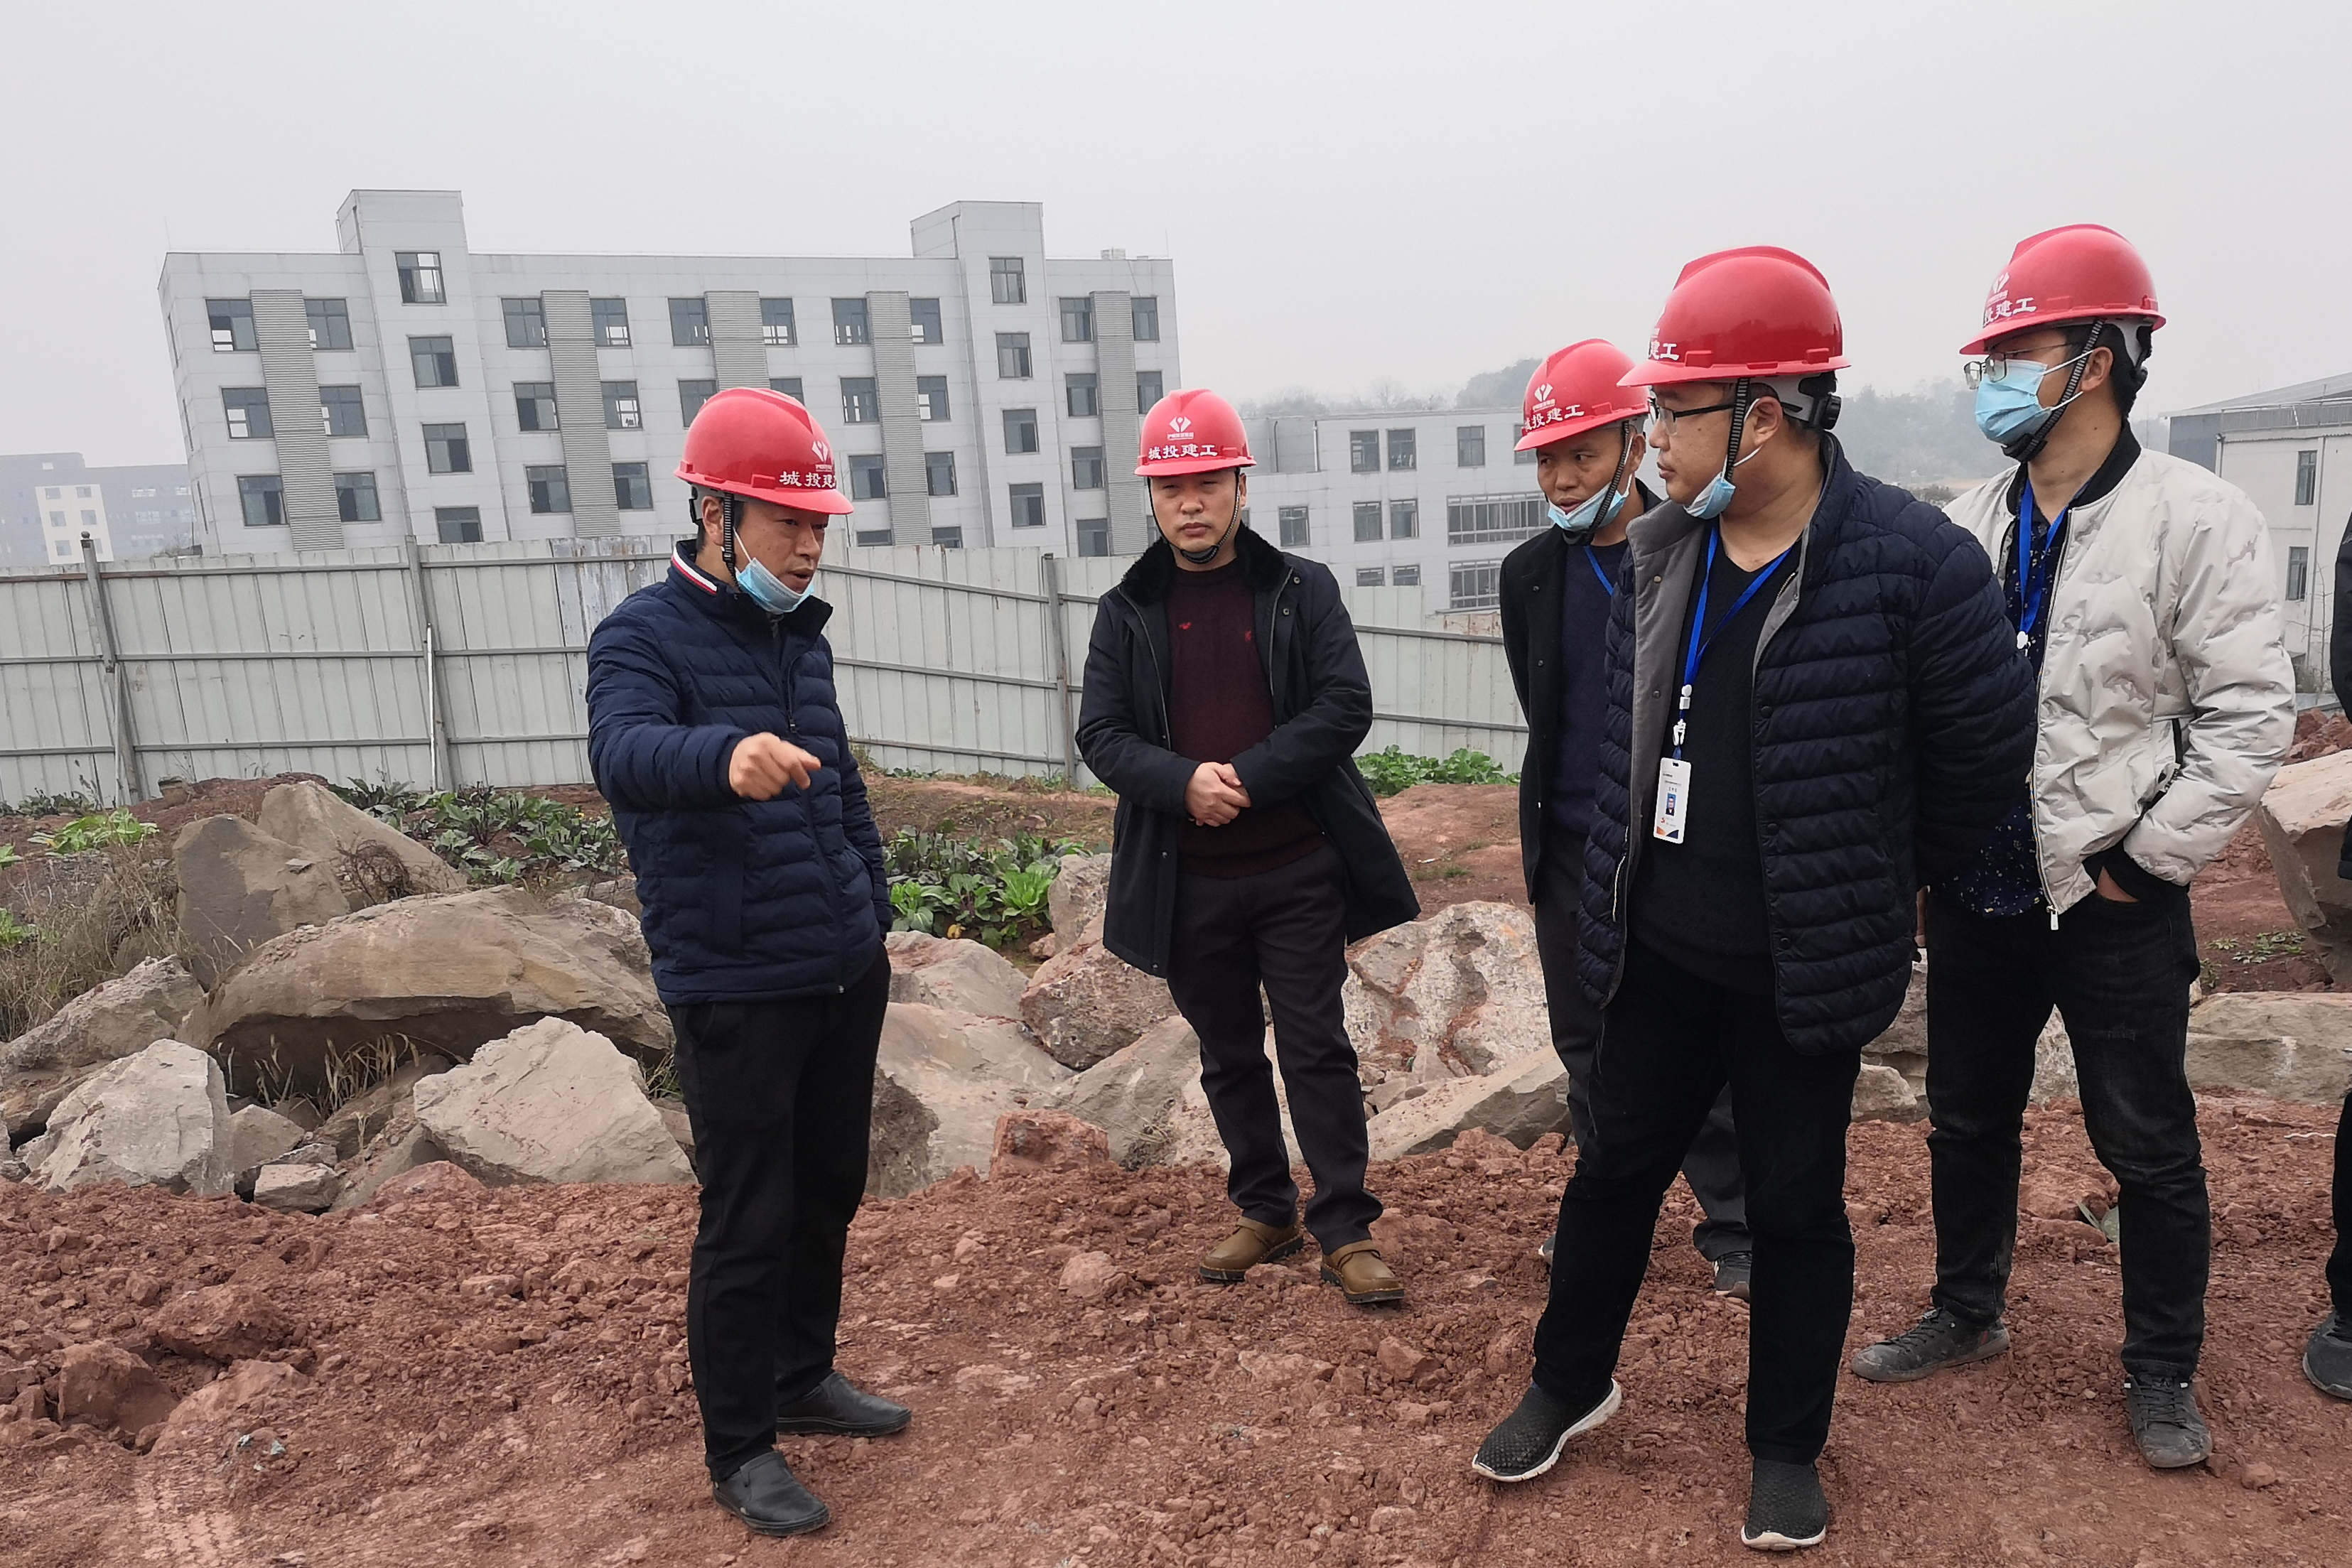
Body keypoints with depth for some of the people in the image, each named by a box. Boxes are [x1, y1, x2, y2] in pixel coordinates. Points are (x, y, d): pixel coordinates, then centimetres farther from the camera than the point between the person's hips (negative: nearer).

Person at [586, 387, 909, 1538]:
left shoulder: (800, 636, 10)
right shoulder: (643, 637, -12)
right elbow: (624, 754, -34)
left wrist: (874, 919, 16)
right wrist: (726, 757, -55)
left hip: (845, 977, 7)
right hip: (736, 994, -7)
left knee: (830, 1191, 18)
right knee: (747, 1222, 2)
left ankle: (803, 1377, 39)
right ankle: (739, 1452, 21)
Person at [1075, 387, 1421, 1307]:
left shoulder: (1302, 591, 1)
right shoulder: (1127, 612, 6)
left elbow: (1346, 707, -8)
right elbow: (1100, 735, -1)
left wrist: (1247, 777, -18)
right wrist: (1183, 781, -20)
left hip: (1298, 869, -2)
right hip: (1187, 880, 3)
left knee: (1316, 1049, 2)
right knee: (1228, 1056, 14)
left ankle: (1346, 1231, 14)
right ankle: (1267, 1213, 31)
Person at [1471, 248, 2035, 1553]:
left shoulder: (1908, 561, -18)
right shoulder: (1659, 553, 0)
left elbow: (1985, 749, -8)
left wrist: (1872, 881, 2)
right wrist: (1626, 874, 12)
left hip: (1803, 972, -4)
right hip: (1658, 951, 5)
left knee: (1796, 1206, 13)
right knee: (1614, 1167, 17)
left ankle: (1787, 1449, 35)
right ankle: (1572, 1383, 40)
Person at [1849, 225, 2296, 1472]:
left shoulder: (2195, 520, -10)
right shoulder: (1967, 528, 5)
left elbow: (2249, 717, -11)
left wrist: (2146, 861, -13)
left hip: (2112, 902, -5)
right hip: (1977, 892, 5)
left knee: (2148, 1148, 10)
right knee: (1966, 1120, 18)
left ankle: (2162, 1372, 31)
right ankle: (1968, 1311, 38)